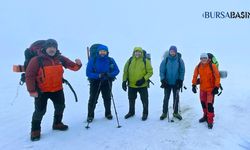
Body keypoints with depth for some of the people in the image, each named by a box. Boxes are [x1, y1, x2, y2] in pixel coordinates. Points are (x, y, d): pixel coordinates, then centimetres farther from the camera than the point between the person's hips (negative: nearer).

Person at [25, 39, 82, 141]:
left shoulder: (60, 58, -2)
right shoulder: (37, 60, -15)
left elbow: (73, 66, 0)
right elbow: (29, 75, -14)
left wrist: (78, 64, -23)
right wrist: (31, 90, -17)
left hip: (57, 89, 5)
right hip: (41, 91, -4)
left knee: (60, 107, 17)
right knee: (40, 111, 1)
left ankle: (57, 123, 42)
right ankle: (35, 130, 23)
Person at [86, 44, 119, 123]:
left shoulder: (111, 60, -8)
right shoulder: (92, 60, -13)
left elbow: (116, 71, -4)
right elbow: (88, 73, -14)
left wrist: (110, 74, -25)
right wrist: (98, 75, -29)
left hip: (107, 82, 2)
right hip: (95, 82, -2)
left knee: (107, 98, 14)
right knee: (93, 99, -1)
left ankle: (108, 113, 34)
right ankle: (90, 115, 15)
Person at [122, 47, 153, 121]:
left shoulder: (145, 61, -5)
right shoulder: (130, 61, 2)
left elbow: (150, 72, -4)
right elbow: (125, 72, 7)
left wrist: (144, 79, -16)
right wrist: (124, 81, -1)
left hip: (142, 85, -3)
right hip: (131, 85, 3)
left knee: (144, 100, 8)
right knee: (131, 99, 18)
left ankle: (145, 113, 27)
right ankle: (131, 112, 38)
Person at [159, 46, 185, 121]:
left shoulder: (180, 60, -4)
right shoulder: (165, 60, -4)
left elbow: (182, 71, -1)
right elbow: (161, 71, -2)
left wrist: (180, 80, -7)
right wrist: (163, 80, -10)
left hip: (176, 83, 0)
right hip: (167, 83, 0)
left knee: (176, 98, 10)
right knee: (166, 98, 6)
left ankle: (175, 113, 25)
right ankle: (164, 113, 19)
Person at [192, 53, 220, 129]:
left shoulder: (212, 66, -14)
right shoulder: (198, 67, -2)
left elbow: (217, 77, -13)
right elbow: (195, 76, 8)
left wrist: (216, 87, -16)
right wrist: (194, 85, 3)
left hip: (211, 89, -5)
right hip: (202, 88, 5)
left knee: (209, 105, -8)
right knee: (203, 103, 17)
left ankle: (210, 121, 4)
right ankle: (206, 116, 39)